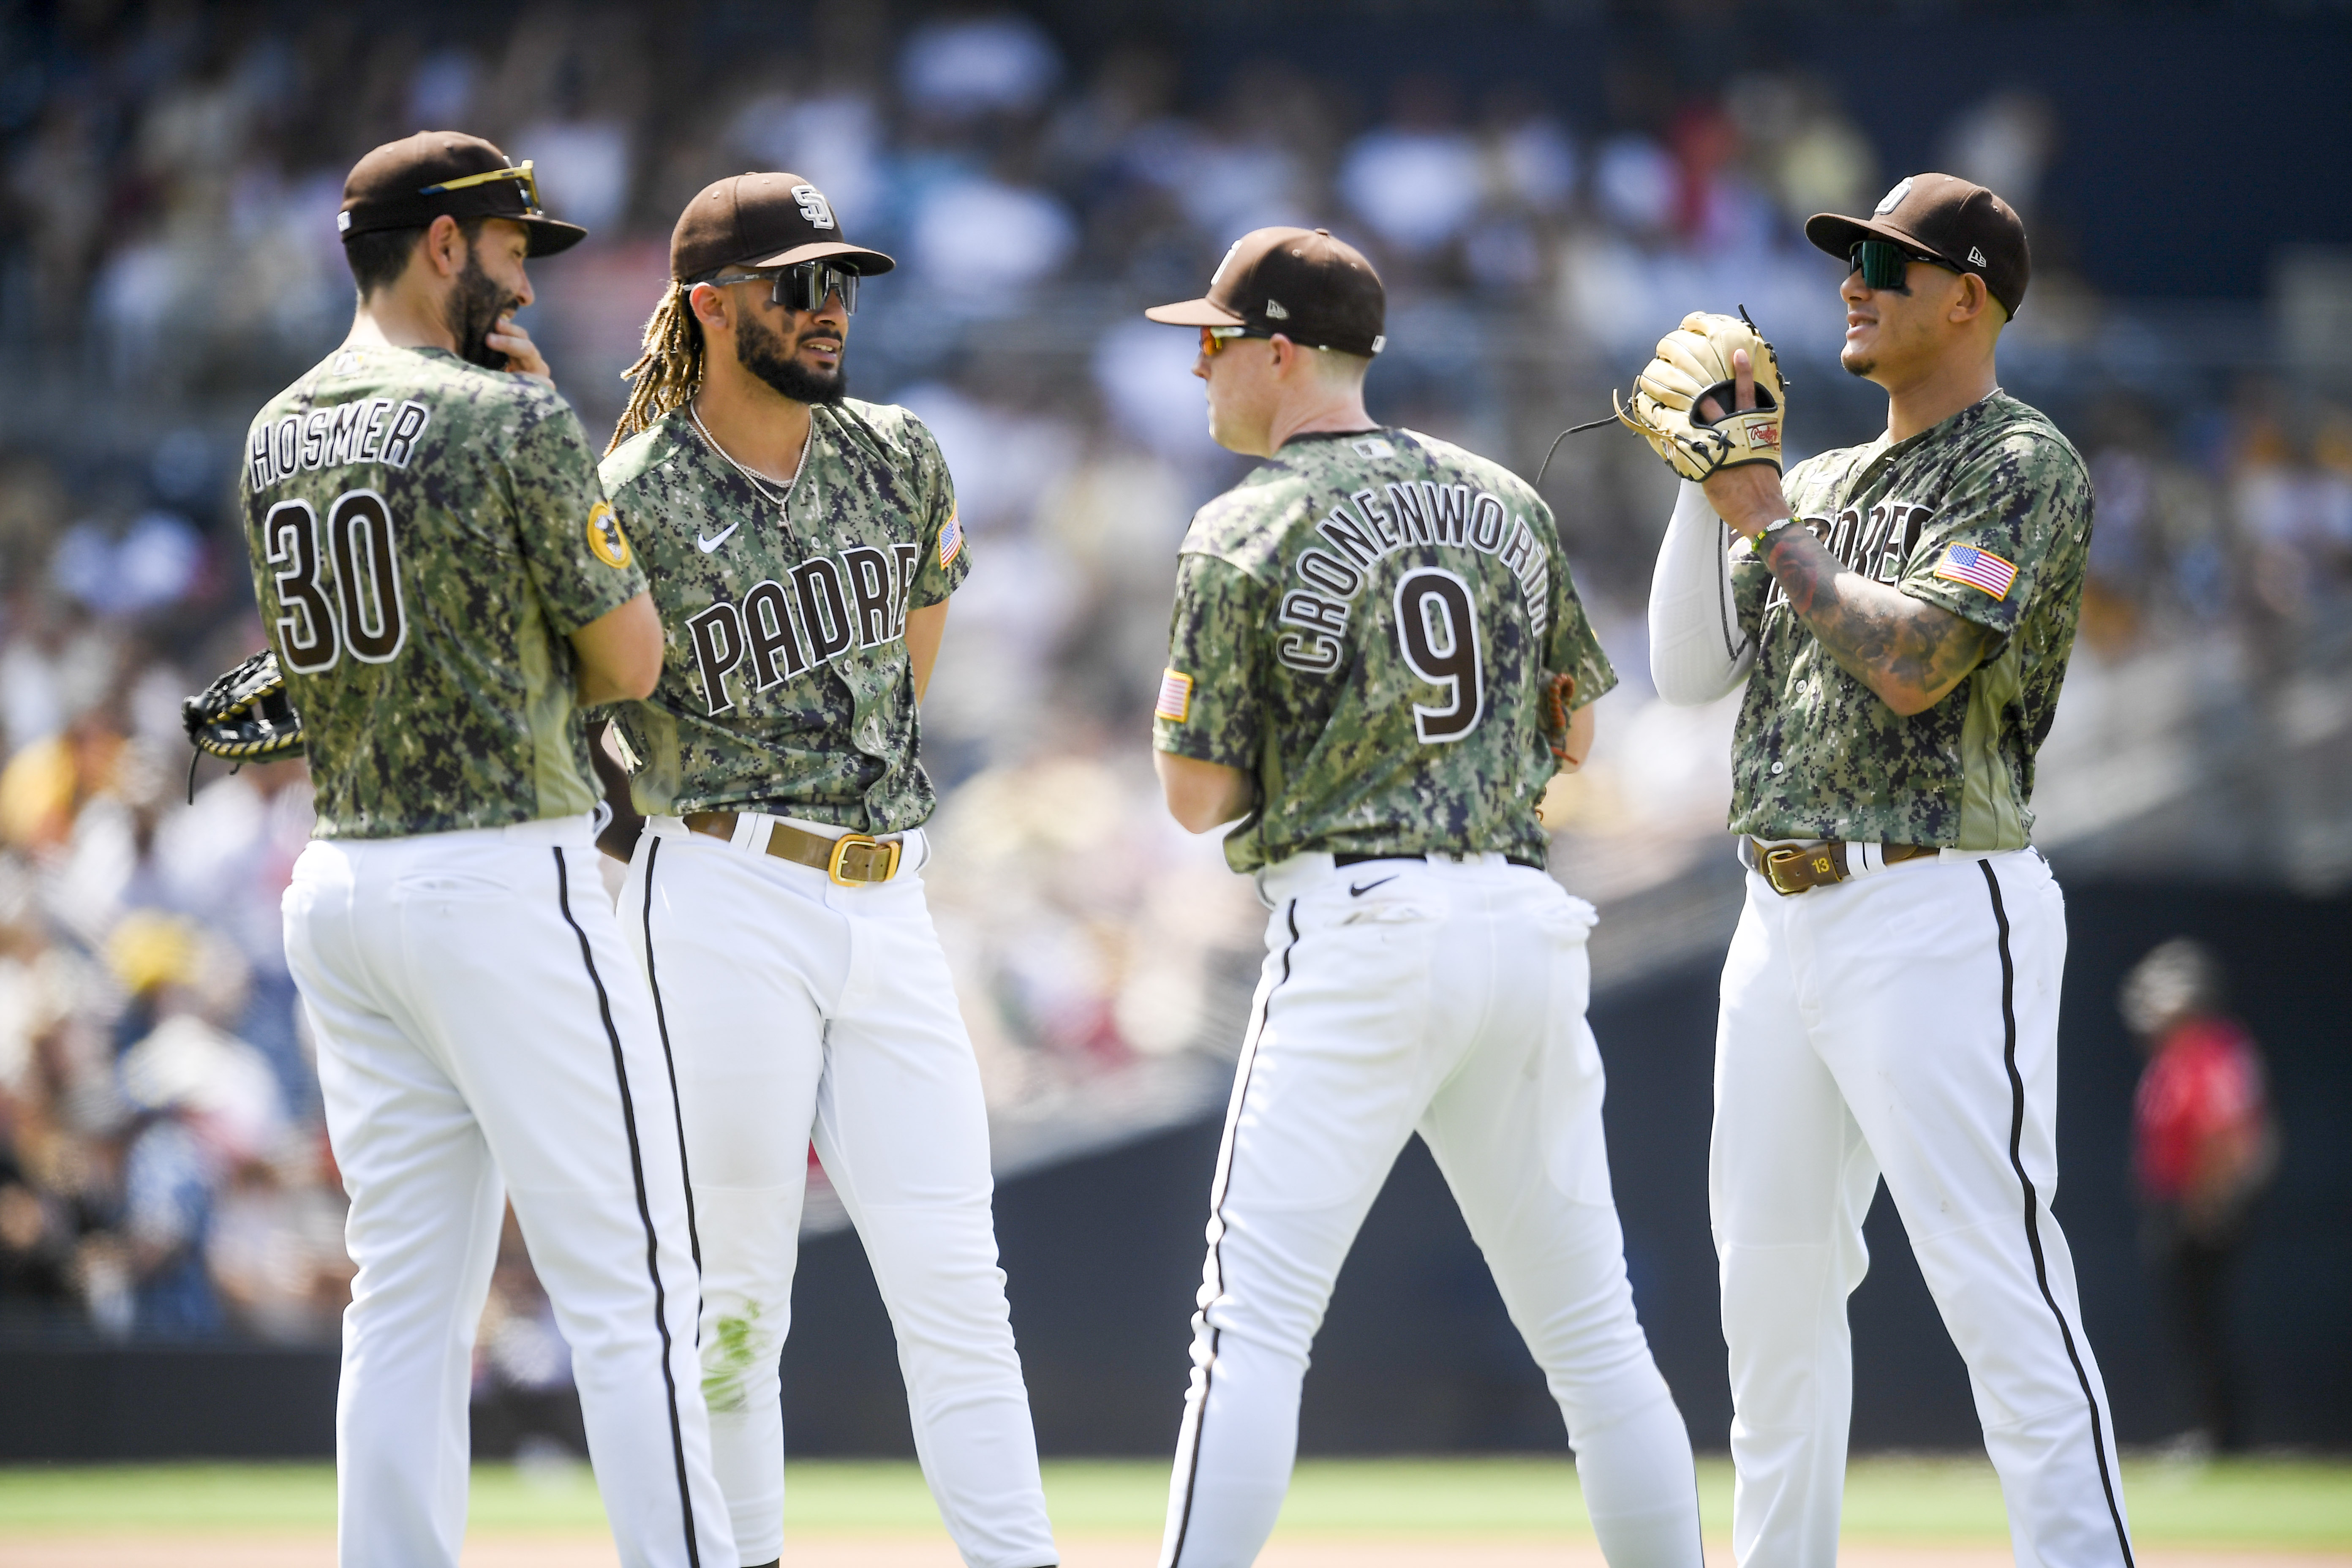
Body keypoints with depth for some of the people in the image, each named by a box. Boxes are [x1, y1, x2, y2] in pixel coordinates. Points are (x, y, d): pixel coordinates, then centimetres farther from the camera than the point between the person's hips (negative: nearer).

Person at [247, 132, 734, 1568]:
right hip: (509, 879, -7)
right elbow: (629, 658, -4)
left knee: (409, 1299, 9)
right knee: (629, 1287, -5)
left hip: (341, 883, 7)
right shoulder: (511, 418, -10)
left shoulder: (278, 437, 11)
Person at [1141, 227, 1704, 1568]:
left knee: (1254, 1323, -6)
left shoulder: (1249, 534, -4)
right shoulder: (1505, 500, 12)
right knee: (1592, 1328, 11)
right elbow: (1576, 733, 18)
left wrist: (1179, 694, 14)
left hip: (1359, 924, -5)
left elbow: (1201, 796, -3)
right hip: (1529, 919, 5)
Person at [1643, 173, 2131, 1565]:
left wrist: (1770, 522, -10)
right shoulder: (1824, 484, 19)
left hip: (1937, 915, -9)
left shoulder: (2023, 466, -7)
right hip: (1787, 917, 9)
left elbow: (1914, 662, -19)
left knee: (1998, 1282, -14)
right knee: (1771, 1279, 13)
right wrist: (1712, 483, 6)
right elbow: (1691, 668, 14)